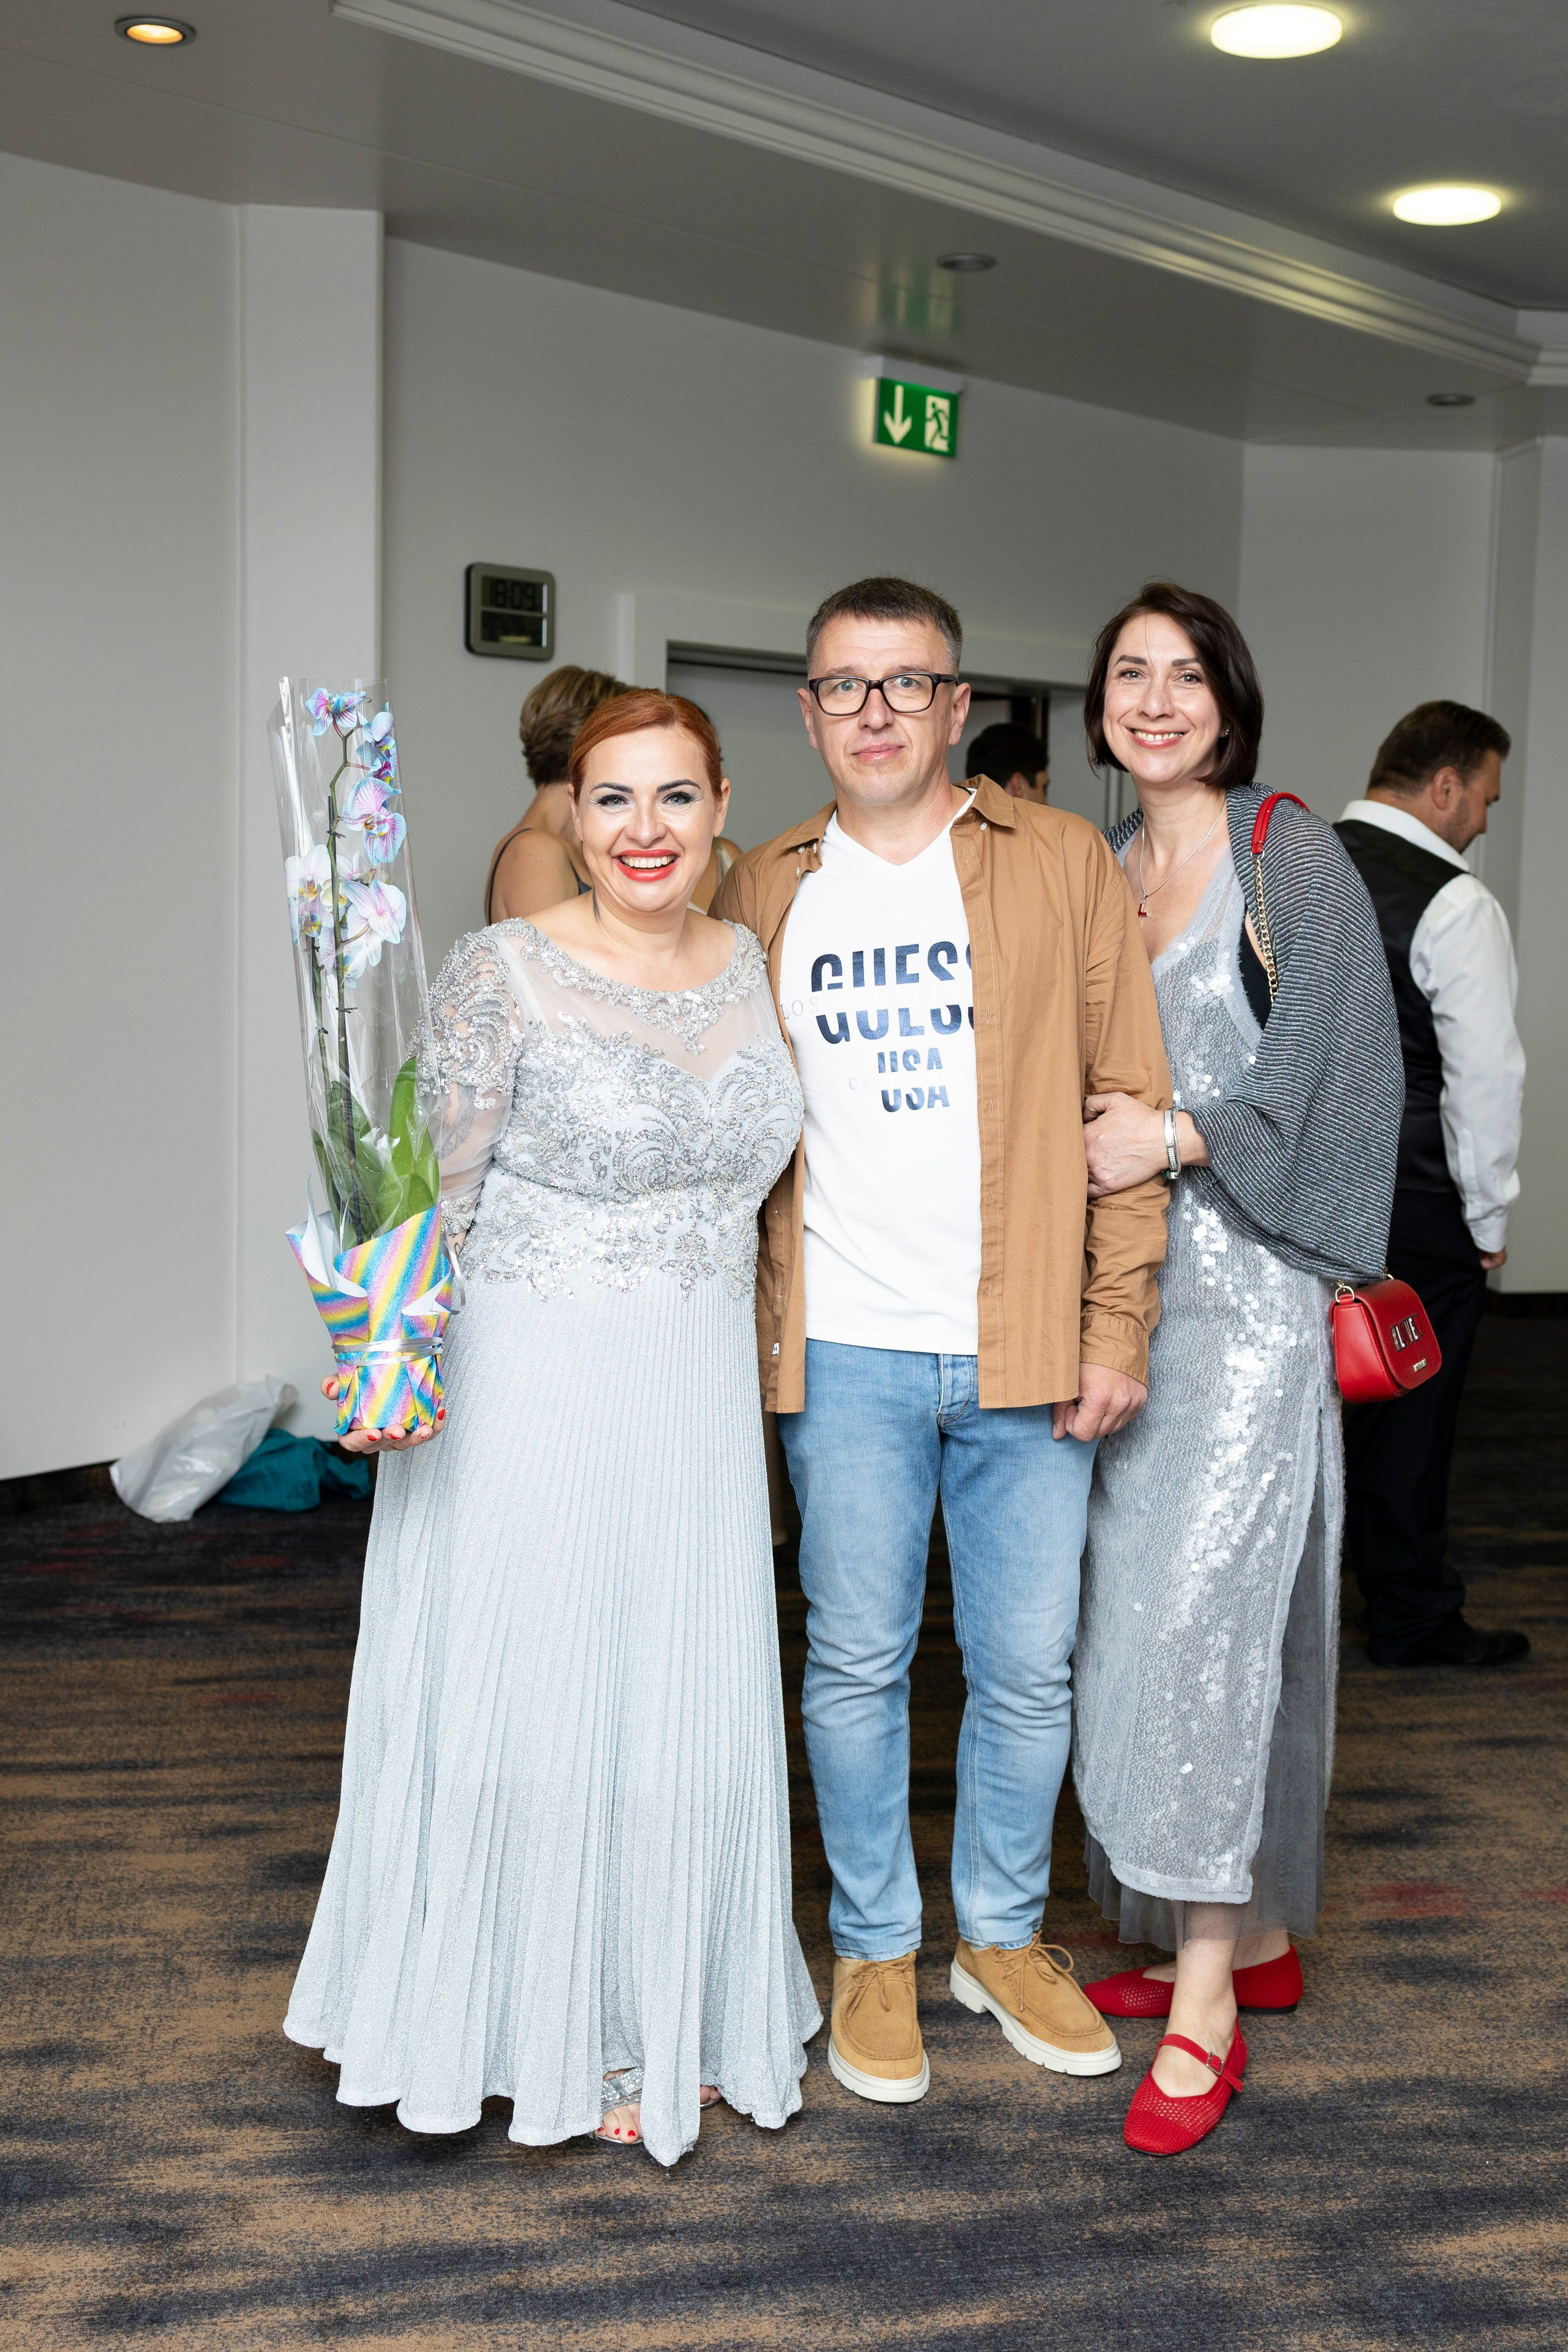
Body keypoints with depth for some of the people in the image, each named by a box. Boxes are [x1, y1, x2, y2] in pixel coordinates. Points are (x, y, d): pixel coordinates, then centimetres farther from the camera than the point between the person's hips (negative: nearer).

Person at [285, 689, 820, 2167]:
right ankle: (555, 2040, 25)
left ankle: (675, 2016, 33)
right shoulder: (502, 975, -11)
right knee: (537, 1700, 5)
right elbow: (435, 1201, -9)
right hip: (534, 1393, -5)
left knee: (687, 1705, 13)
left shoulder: (753, 965, 6)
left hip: (702, 1401, 5)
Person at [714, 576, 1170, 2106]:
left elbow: (1131, 1101, 1)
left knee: (1028, 1665, 9)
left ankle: (1005, 1935, 29)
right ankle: (873, 1952, 26)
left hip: (1024, 1348, 0)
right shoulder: (761, 892, 8)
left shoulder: (1062, 865, 2)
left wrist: (1117, 1324, -5)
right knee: (856, 1662, 8)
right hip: (842, 1350, 1)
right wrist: (741, 1335, 5)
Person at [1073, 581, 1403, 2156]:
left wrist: (1177, 1134, -21)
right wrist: (1084, 1136, 3)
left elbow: (1314, 1069, -9)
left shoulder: (1294, 863, -2)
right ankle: (1251, 1934, 22)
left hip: (1244, 1279, -6)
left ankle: (1204, 1996, -4)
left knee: (1199, 1608, -12)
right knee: (1132, 1605, 7)